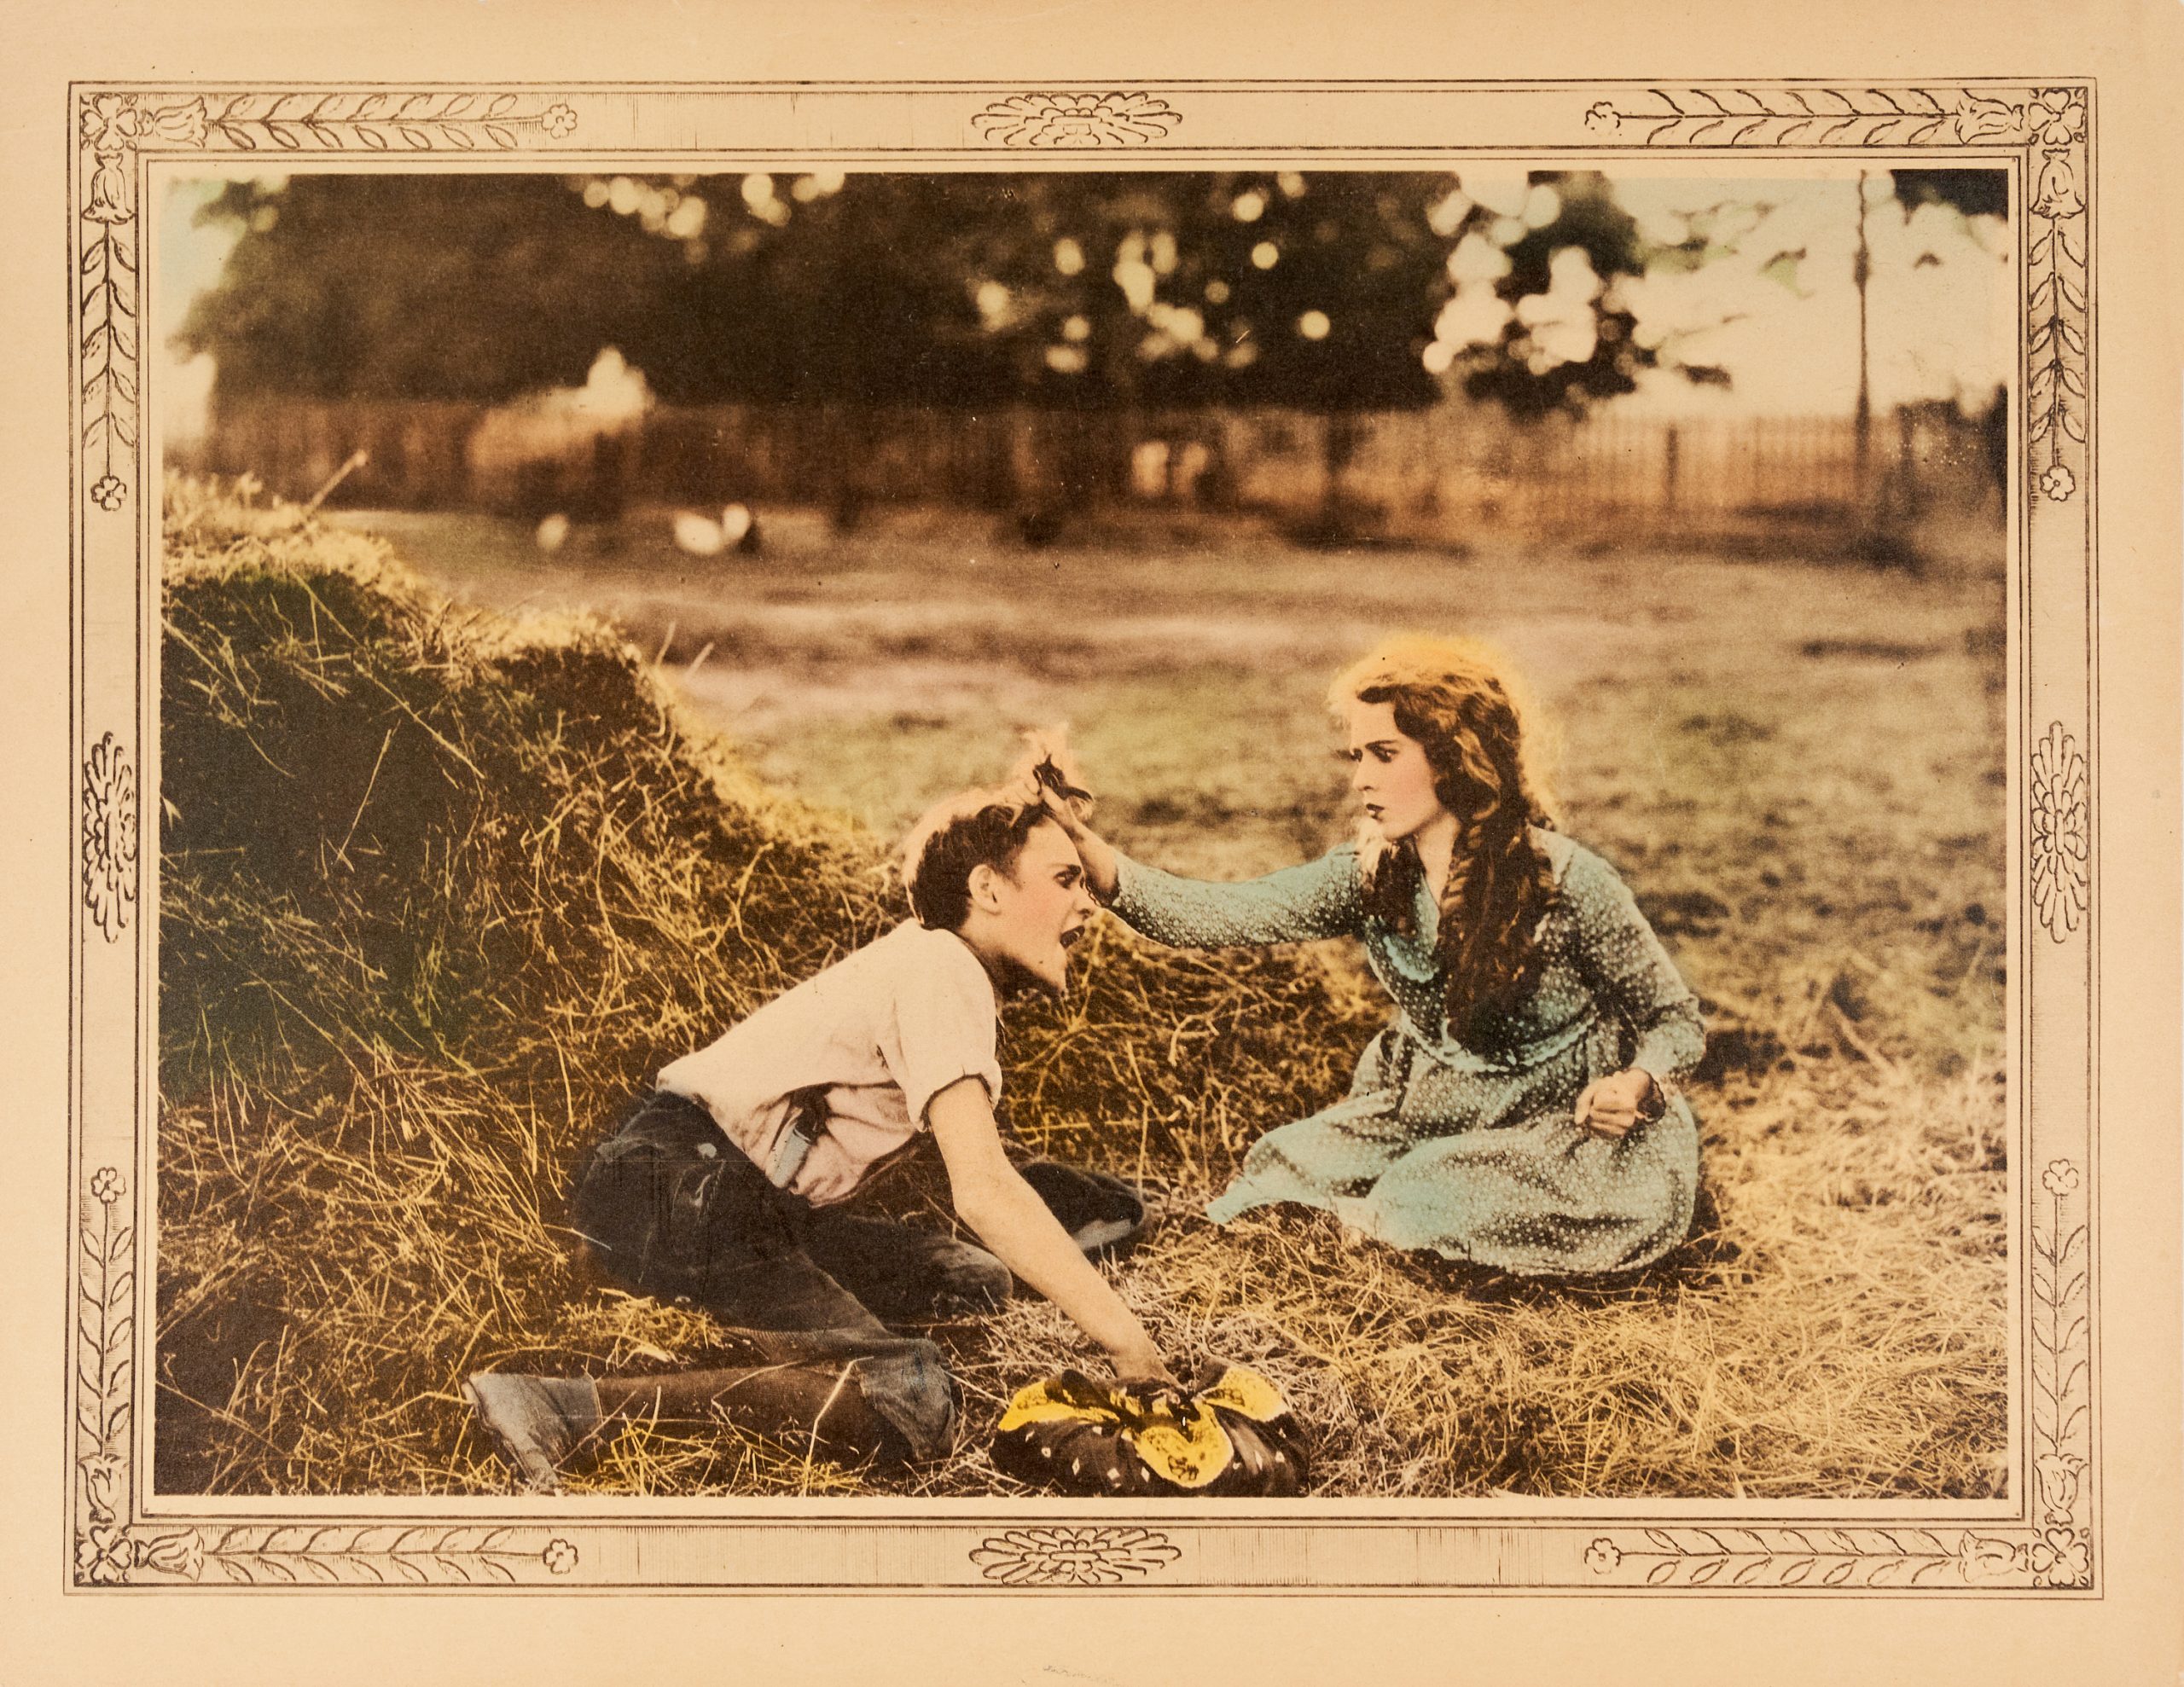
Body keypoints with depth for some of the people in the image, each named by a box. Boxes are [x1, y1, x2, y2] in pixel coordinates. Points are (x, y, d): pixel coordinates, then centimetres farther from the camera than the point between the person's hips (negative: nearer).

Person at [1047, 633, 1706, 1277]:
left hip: (1564, 1129, -3)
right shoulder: (1372, 873, -9)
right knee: (1280, 1170, -16)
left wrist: (1636, 1084, -32)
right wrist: (1095, 857, -36)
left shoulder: (1566, 882, -20)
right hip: (1423, 1118, 4)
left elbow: (1677, 1020, -9)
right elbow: (1215, 915, -21)